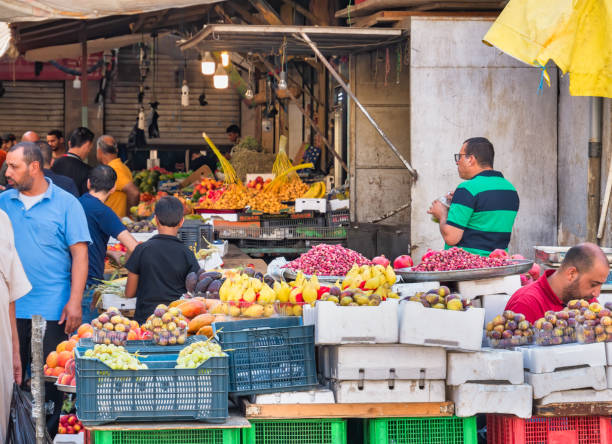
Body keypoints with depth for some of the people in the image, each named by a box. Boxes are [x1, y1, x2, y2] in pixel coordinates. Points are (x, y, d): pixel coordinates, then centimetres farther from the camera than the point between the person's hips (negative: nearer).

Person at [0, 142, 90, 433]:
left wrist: (75, 302, -11)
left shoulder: (65, 204, -1)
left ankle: (50, 434, 10)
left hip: (51, 310, -3)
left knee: (50, 379, 1)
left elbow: (79, 255, -4)